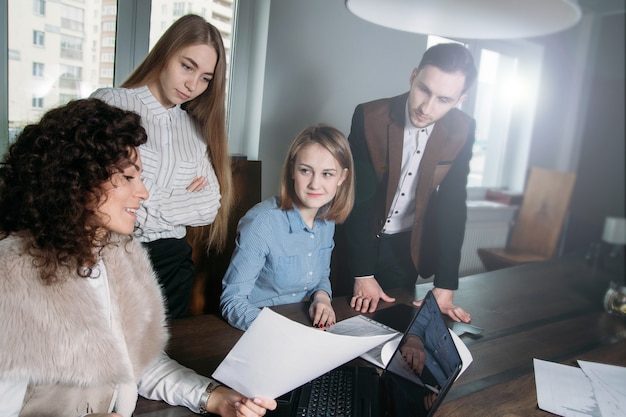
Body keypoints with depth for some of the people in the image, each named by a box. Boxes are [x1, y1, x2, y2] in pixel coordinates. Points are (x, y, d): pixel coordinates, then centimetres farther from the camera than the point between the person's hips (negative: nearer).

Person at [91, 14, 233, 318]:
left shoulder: (197, 128, 9)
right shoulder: (110, 104, -4)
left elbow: (209, 207, 1)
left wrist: (146, 210, -11)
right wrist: (183, 200, -9)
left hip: (172, 262, 4)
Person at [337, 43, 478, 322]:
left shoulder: (462, 131, -13)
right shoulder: (369, 117, -20)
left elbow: (452, 207, -11)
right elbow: (359, 197, -19)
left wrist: (445, 287, -13)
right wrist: (362, 274, -18)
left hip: (408, 247, 2)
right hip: (360, 240, -1)